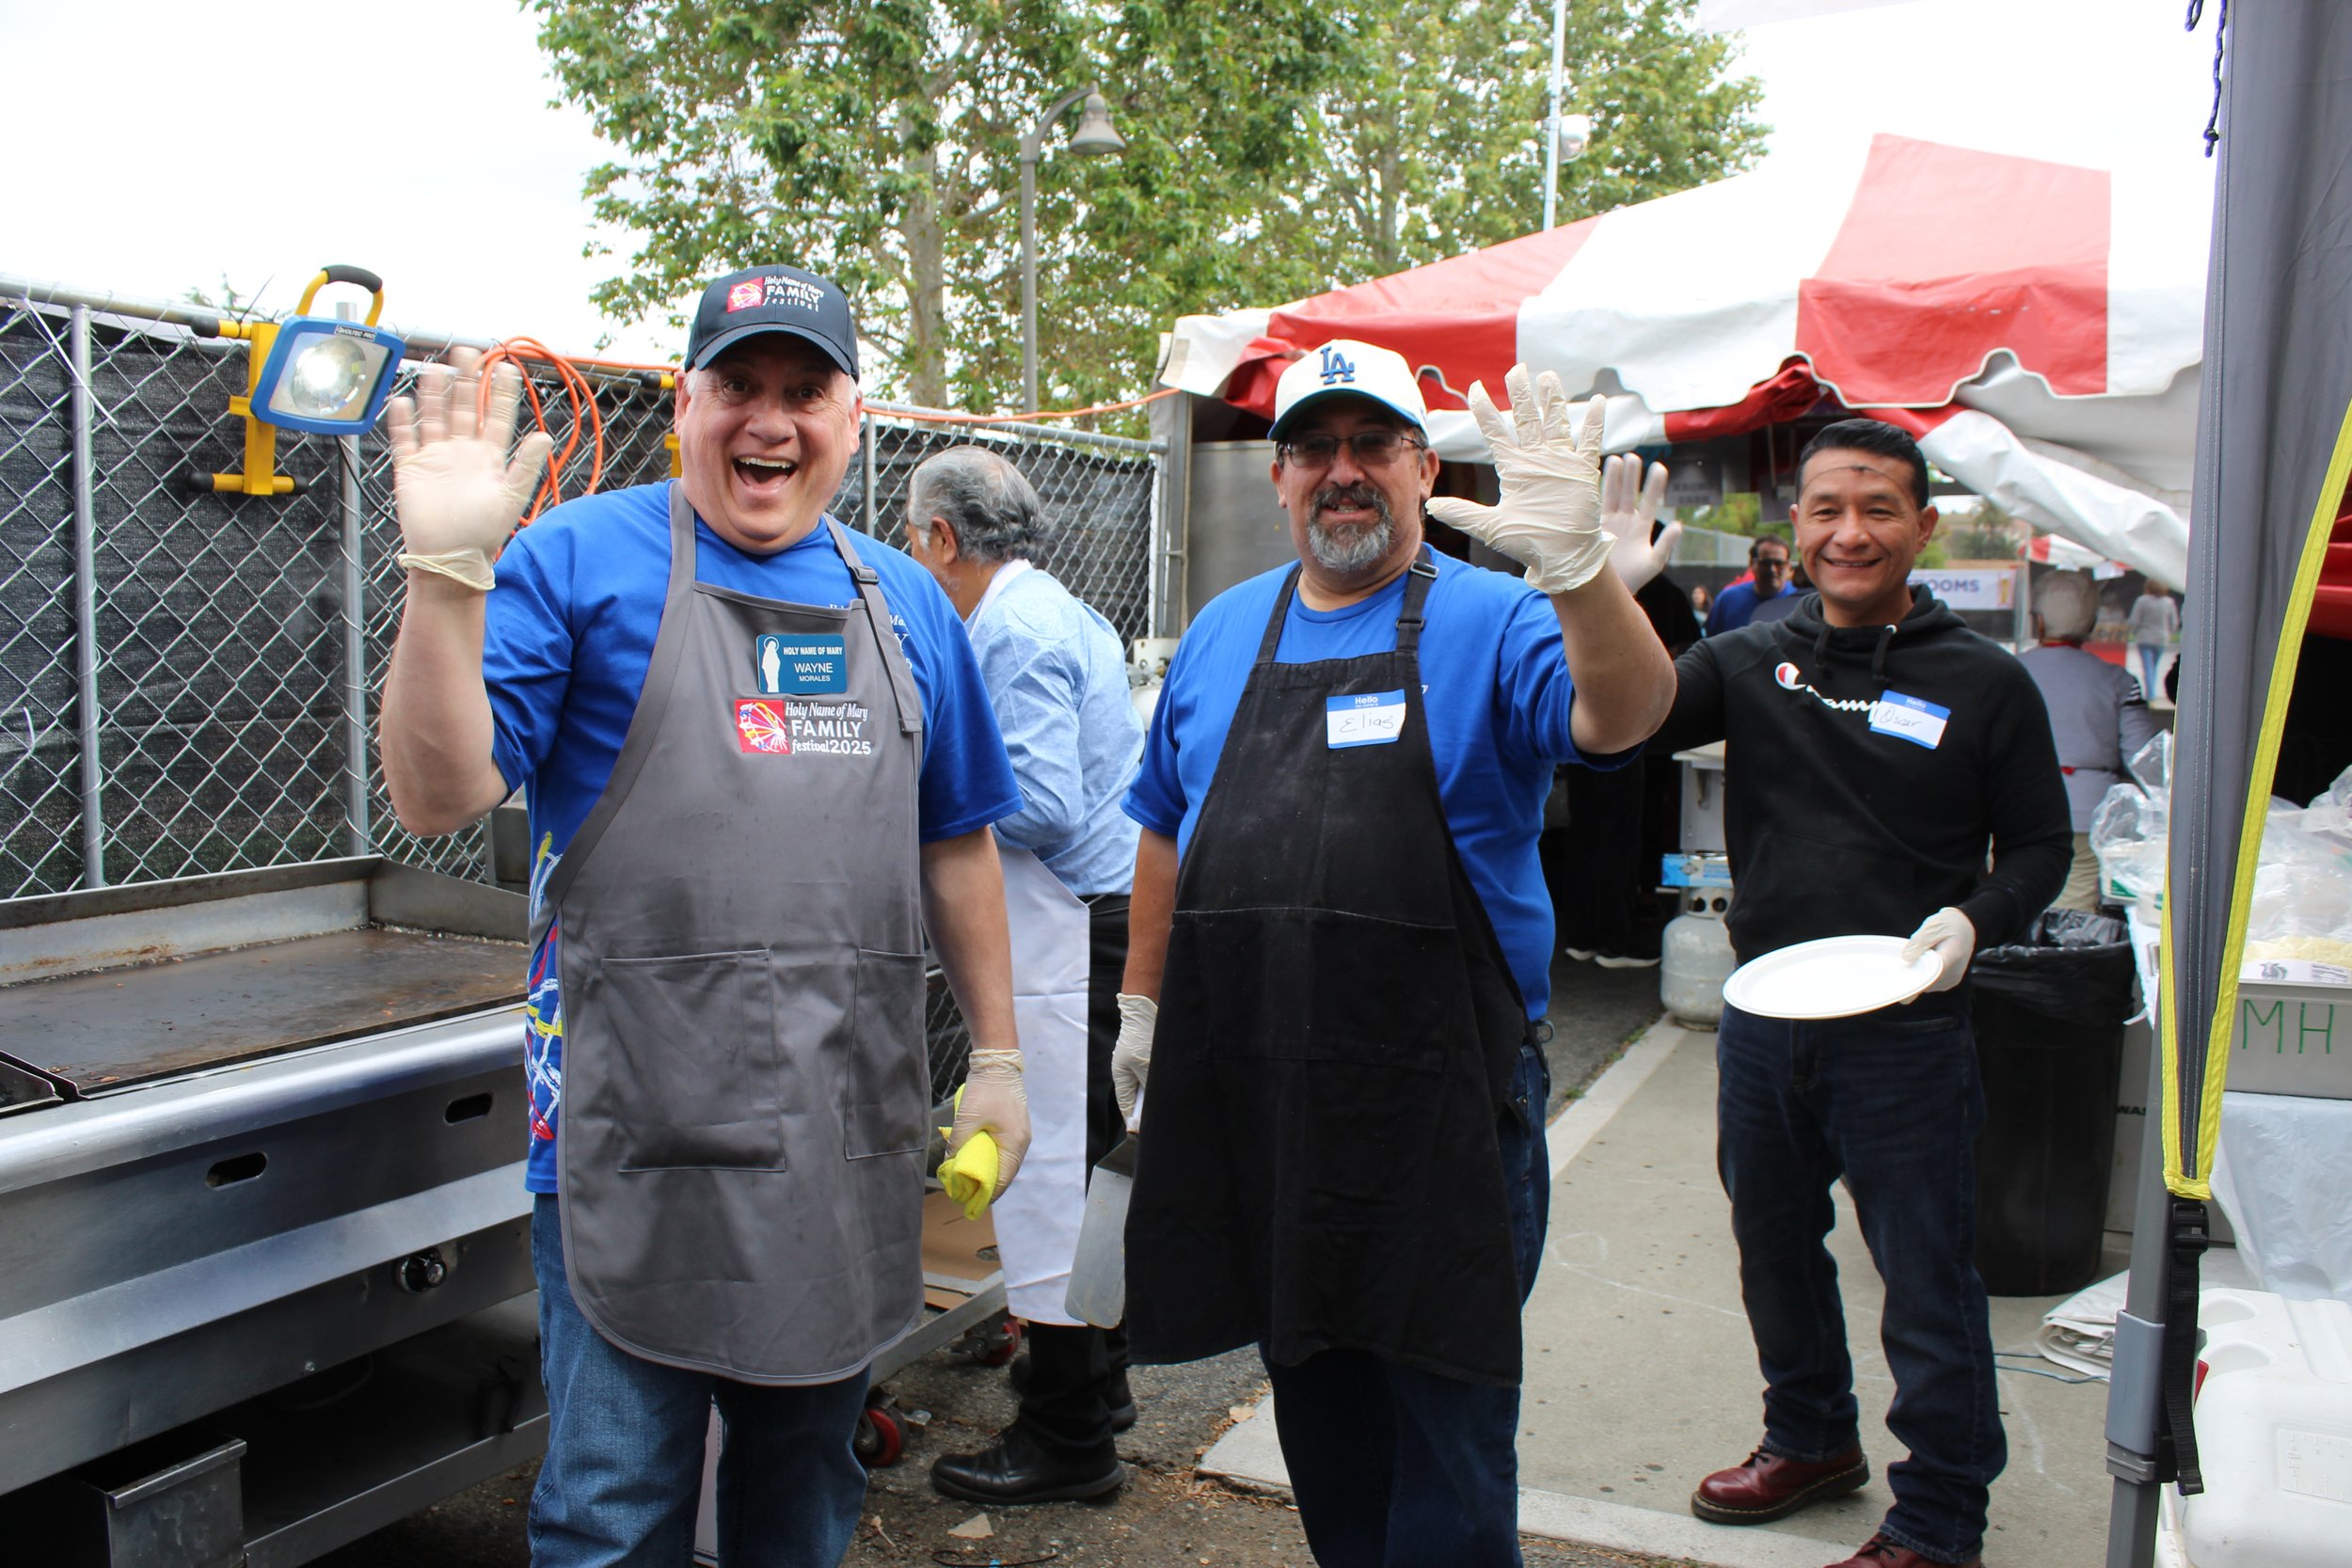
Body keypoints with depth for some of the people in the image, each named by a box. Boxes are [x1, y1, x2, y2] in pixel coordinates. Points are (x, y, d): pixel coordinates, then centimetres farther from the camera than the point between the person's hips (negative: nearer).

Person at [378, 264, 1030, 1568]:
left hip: (849, 1130, 4)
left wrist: (996, 1053, 13)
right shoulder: (581, 559, -1)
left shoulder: (903, 600, 11)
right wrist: (448, 572, -21)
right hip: (642, 1131, -4)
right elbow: (440, 797, -9)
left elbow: (956, 845, 15)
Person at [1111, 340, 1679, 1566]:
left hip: (1439, 1094, -4)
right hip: (1247, 1090, 5)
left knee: (1444, 1395, 7)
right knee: (1311, 1379, 20)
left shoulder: (1492, 625, -5)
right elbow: (1167, 827, 17)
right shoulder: (1224, 633, 10)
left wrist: (1581, 571, -42)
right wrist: (1144, 1000, 17)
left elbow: (1621, 718, -24)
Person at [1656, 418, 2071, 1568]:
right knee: (1774, 1250, 20)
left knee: (1926, 1286, 6)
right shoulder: (1750, 662, 1)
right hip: (1761, 1023, 4)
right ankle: (1811, 1439, 43)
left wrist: (1972, 920, -18)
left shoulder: (1986, 684, -5)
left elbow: (2040, 847, 2)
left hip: (1905, 1038, -3)